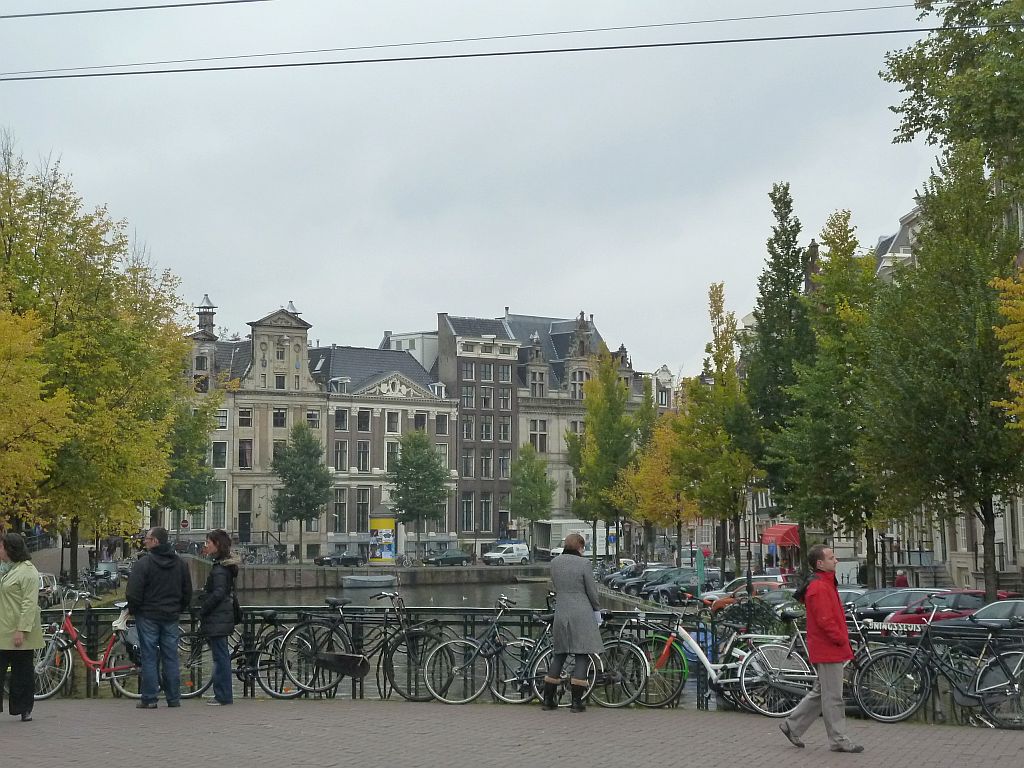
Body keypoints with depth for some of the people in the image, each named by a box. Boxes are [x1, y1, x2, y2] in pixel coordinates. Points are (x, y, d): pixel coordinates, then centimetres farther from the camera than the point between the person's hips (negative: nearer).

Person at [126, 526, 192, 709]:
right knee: (171, 657, 8)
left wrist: (133, 610, 2)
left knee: (149, 658, -1)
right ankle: (174, 698, 9)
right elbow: (187, 592, 15)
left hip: (148, 616, -5)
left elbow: (134, 592, -13)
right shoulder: (180, 563, 8)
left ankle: (149, 699, 0)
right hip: (171, 617, 5)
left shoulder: (144, 562, -12)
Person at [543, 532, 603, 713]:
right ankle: (576, 701, -1)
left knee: (558, 655, 14)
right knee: (581, 656, 1)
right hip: (582, 613, -5)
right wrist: (597, 610, 9)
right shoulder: (583, 563, -10)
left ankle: (548, 699, 15)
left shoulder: (555, 562, 5)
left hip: (561, 612, 5)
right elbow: (592, 591, -5)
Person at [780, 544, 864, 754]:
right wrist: (843, 641, -15)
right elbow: (825, 621, -23)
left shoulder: (826, 584, 16)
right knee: (833, 697, -2)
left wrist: (844, 641, 16)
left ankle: (792, 726, 23)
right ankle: (838, 740, 4)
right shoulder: (819, 588, -18)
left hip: (827, 649, 10)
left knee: (820, 693, 17)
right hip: (828, 650, -10)